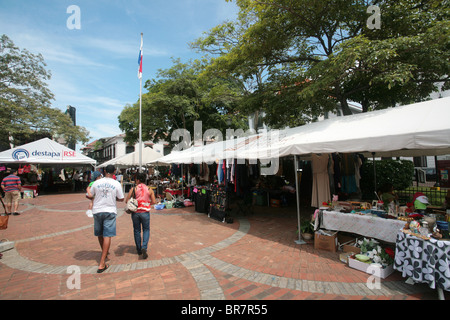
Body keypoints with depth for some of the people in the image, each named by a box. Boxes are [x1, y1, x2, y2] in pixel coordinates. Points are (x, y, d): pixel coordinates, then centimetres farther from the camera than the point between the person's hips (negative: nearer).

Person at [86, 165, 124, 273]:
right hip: (110, 211, -3)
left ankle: (105, 253, 43)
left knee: (100, 234, 21)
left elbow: (89, 196, 8)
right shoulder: (116, 184, -7)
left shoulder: (97, 182, -2)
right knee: (107, 236, -1)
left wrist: (88, 190, 29)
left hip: (97, 211, 3)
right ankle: (102, 263, -3)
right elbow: (121, 199, -1)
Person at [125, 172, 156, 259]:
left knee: (137, 231, 15)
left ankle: (139, 250, 25)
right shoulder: (149, 190, -3)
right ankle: (144, 248, -6)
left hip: (135, 212, 1)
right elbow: (154, 201, -2)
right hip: (145, 212, 0)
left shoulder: (133, 189, -5)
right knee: (146, 230, 13)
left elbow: (127, 200, -4)